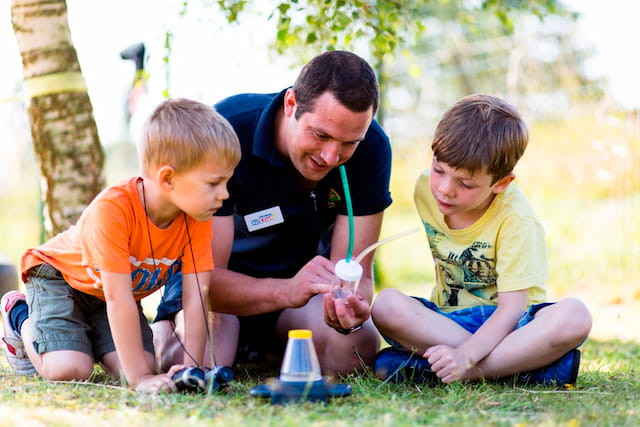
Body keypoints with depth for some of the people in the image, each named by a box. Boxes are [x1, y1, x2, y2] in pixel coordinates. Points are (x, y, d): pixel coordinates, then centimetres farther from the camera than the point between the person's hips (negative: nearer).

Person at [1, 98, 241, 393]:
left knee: (133, 365, -16)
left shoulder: (198, 220, -22)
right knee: (68, 369, -22)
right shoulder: (113, 210, -39)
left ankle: (88, 333, 16)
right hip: (60, 274, -5)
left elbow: (195, 299, -23)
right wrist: (140, 377, -40)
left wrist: (192, 367, -33)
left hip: (119, 290, 5)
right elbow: (118, 299, -39)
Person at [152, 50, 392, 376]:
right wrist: (286, 291, -52)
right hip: (222, 283, -3)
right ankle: (162, 334, 6)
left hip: (303, 273, 3)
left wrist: (351, 308, -46)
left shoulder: (370, 149, -21)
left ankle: (268, 350, 8)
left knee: (356, 350, -27)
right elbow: (206, 275, -33)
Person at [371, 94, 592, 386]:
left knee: (574, 317, -35)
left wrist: (465, 355, -38)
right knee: (386, 305, -28)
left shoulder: (516, 220, -18)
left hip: (505, 323, -3)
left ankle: (428, 370, -34)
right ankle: (523, 365, -28)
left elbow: (512, 307, -22)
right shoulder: (426, 189, -5)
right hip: (448, 318, 3)